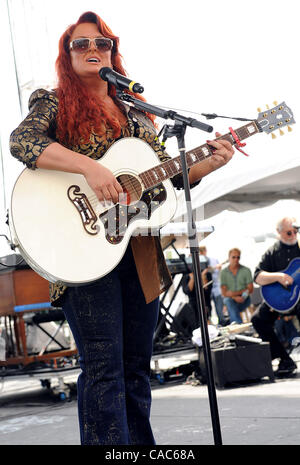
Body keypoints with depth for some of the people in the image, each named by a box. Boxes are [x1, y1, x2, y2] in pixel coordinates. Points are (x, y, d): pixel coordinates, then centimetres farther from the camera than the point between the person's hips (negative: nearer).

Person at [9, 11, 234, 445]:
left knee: (137, 367, 8)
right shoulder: (54, 103, 7)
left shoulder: (135, 116, 21)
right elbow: (21, 141, -14)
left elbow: (171, 175, 18)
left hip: (139, 251, 5)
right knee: (103, 367, -12)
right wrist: (89, 166, -25)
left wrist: (210, 163, -2)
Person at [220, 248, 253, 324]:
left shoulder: (246, 270, 2)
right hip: (230, 299, 0)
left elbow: (250, 289, -1)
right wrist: (234, 297, -22)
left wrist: (235, 293, -12)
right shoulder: (223, 273, 4)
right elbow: (224, 293, -2)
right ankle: (240, 324, -47)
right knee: (229, 301, -36)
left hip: (244, 298, 0)